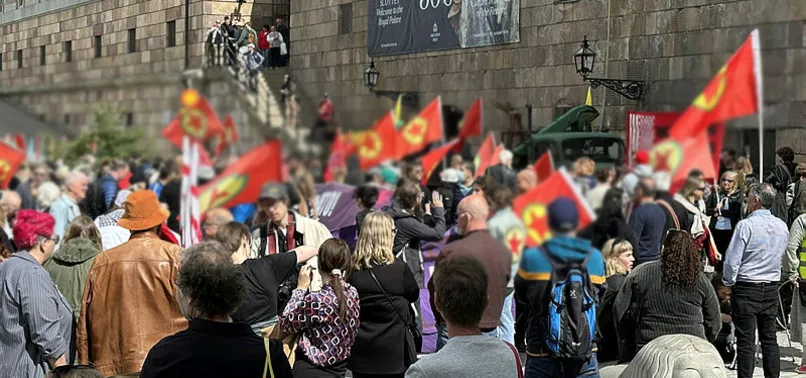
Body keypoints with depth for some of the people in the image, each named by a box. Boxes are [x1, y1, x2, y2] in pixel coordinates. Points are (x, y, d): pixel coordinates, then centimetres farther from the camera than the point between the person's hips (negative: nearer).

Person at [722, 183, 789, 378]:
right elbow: (781, 256, 14)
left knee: (746, 340, -2)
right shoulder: (782, 226, 4)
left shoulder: (746, 225, -15)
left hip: (746, 288, -5)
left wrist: (728, 282, 1)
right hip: (772, 288, 6)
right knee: (769, 338, 12)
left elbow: (732, 260, -14)